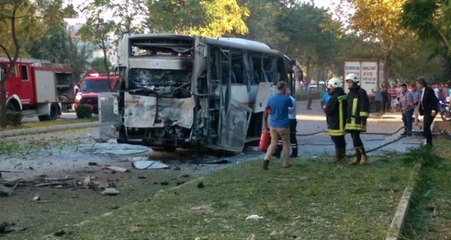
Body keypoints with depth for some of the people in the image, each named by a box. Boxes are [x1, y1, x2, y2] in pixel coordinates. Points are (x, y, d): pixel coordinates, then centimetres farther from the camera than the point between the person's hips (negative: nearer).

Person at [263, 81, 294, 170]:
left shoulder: (271, 98, 1)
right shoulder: (287, 99, -11)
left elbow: (266, 113, 6)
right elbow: (291, 106, 11)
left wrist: (265, 124, 16)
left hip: (273, 125, 4)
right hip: (283, 126, -4)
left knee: (273, 143, 10)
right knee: (286, 144, 12)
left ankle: (266, 158, -12)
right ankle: (286, 163, 19)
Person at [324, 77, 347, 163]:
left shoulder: (334, 98, -20)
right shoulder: (344, 96, 10)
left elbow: (328, 111, -21)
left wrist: (325, 108, 1)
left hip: (335, 125, -10)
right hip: (343, 123, 10)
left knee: (337, 141, -3)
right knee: (341, 141, 18)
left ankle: (338, 158, 2)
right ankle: (342, 156, 28)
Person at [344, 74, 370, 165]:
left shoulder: (361, 92, -6)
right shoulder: (349, 93, 19)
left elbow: (365, 106, -12)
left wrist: (363, 119, -17)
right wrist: (347, 118, 22)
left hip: (358, 120, -8)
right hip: (350, 120, 8)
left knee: (355, 138, -14)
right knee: (355, 138, 9)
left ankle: (363, 155, 1)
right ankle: (357, 157, 14)